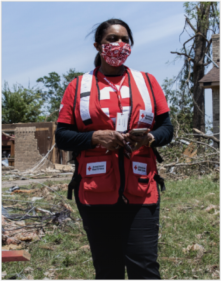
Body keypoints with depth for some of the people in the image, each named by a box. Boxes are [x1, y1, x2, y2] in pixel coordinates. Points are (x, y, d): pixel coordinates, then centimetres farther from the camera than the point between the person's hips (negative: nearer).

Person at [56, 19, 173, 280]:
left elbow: (167, 127, 11)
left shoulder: (147, 82, 12)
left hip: (141, 192, 1)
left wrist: (150, 138, -11)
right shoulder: (78, 87, 7)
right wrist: (96, 137, -13)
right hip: (96, 193, 0)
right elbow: (62, 137, 4)